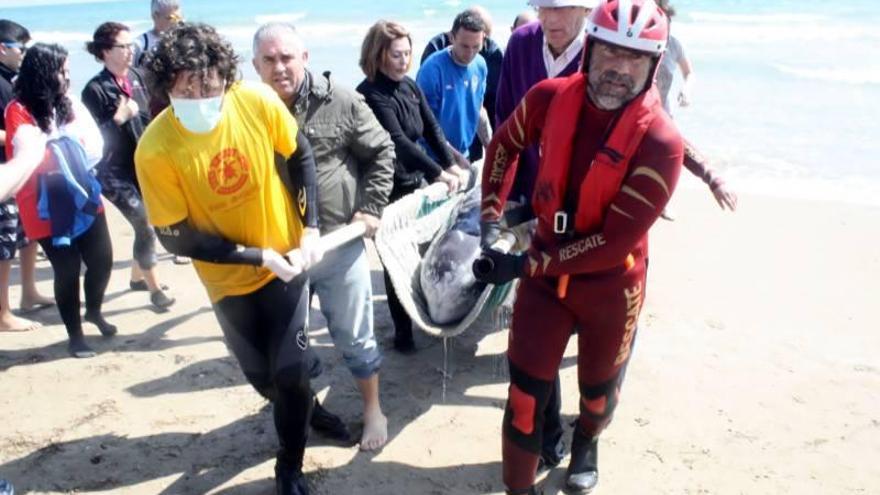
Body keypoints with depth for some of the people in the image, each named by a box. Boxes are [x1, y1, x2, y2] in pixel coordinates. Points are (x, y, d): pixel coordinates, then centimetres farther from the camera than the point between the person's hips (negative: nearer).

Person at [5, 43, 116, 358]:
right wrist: (64, 147, -19)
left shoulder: (68, 104, 6)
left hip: (84, 198, 5)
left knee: (102, 260, 8)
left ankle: (94, 311, 37)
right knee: (67, 270, 1)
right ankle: (75, 335, 20)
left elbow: (93, 145, 2)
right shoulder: (19, 111, -11)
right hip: (48, 209, -5)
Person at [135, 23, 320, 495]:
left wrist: (310, 230, -8)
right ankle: (305, 408, 50)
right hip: (231, 277, 0)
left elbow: (300, 157, -2)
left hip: (287, 256, 0)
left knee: (289, 371, -2)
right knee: (262, 376, 15)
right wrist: (258, 256, -20)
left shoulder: (258, 101, -20)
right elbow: (176, 238, -16)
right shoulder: (156, 150, -24)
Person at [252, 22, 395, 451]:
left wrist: (370, 208, -5)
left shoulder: (341, 102, -8)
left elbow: (381, 152, 1)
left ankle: (372, 411, 34)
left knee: (354, 337, 12)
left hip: (339, 244, -2)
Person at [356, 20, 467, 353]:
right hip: (390, 190, -6)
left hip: (416, 181, 7)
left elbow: (432, 129, 7)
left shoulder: (410, 86, 6)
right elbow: (398, 141, -26)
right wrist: (438, 173, -31)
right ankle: (403, 331, 13)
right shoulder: (370, 95, -17)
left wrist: (451, 165, -4)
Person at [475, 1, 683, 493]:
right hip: (545, 270, 2)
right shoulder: (551, 97, -14)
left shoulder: (660, 142, -26)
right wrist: (491, 218, 3)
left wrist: (525, 265, -22)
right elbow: (505, 144, 7)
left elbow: (616, 241, -26)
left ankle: (587, 442, 56)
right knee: (526, 392, 3)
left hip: (611, 283, -1)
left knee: (598, 390, 21)